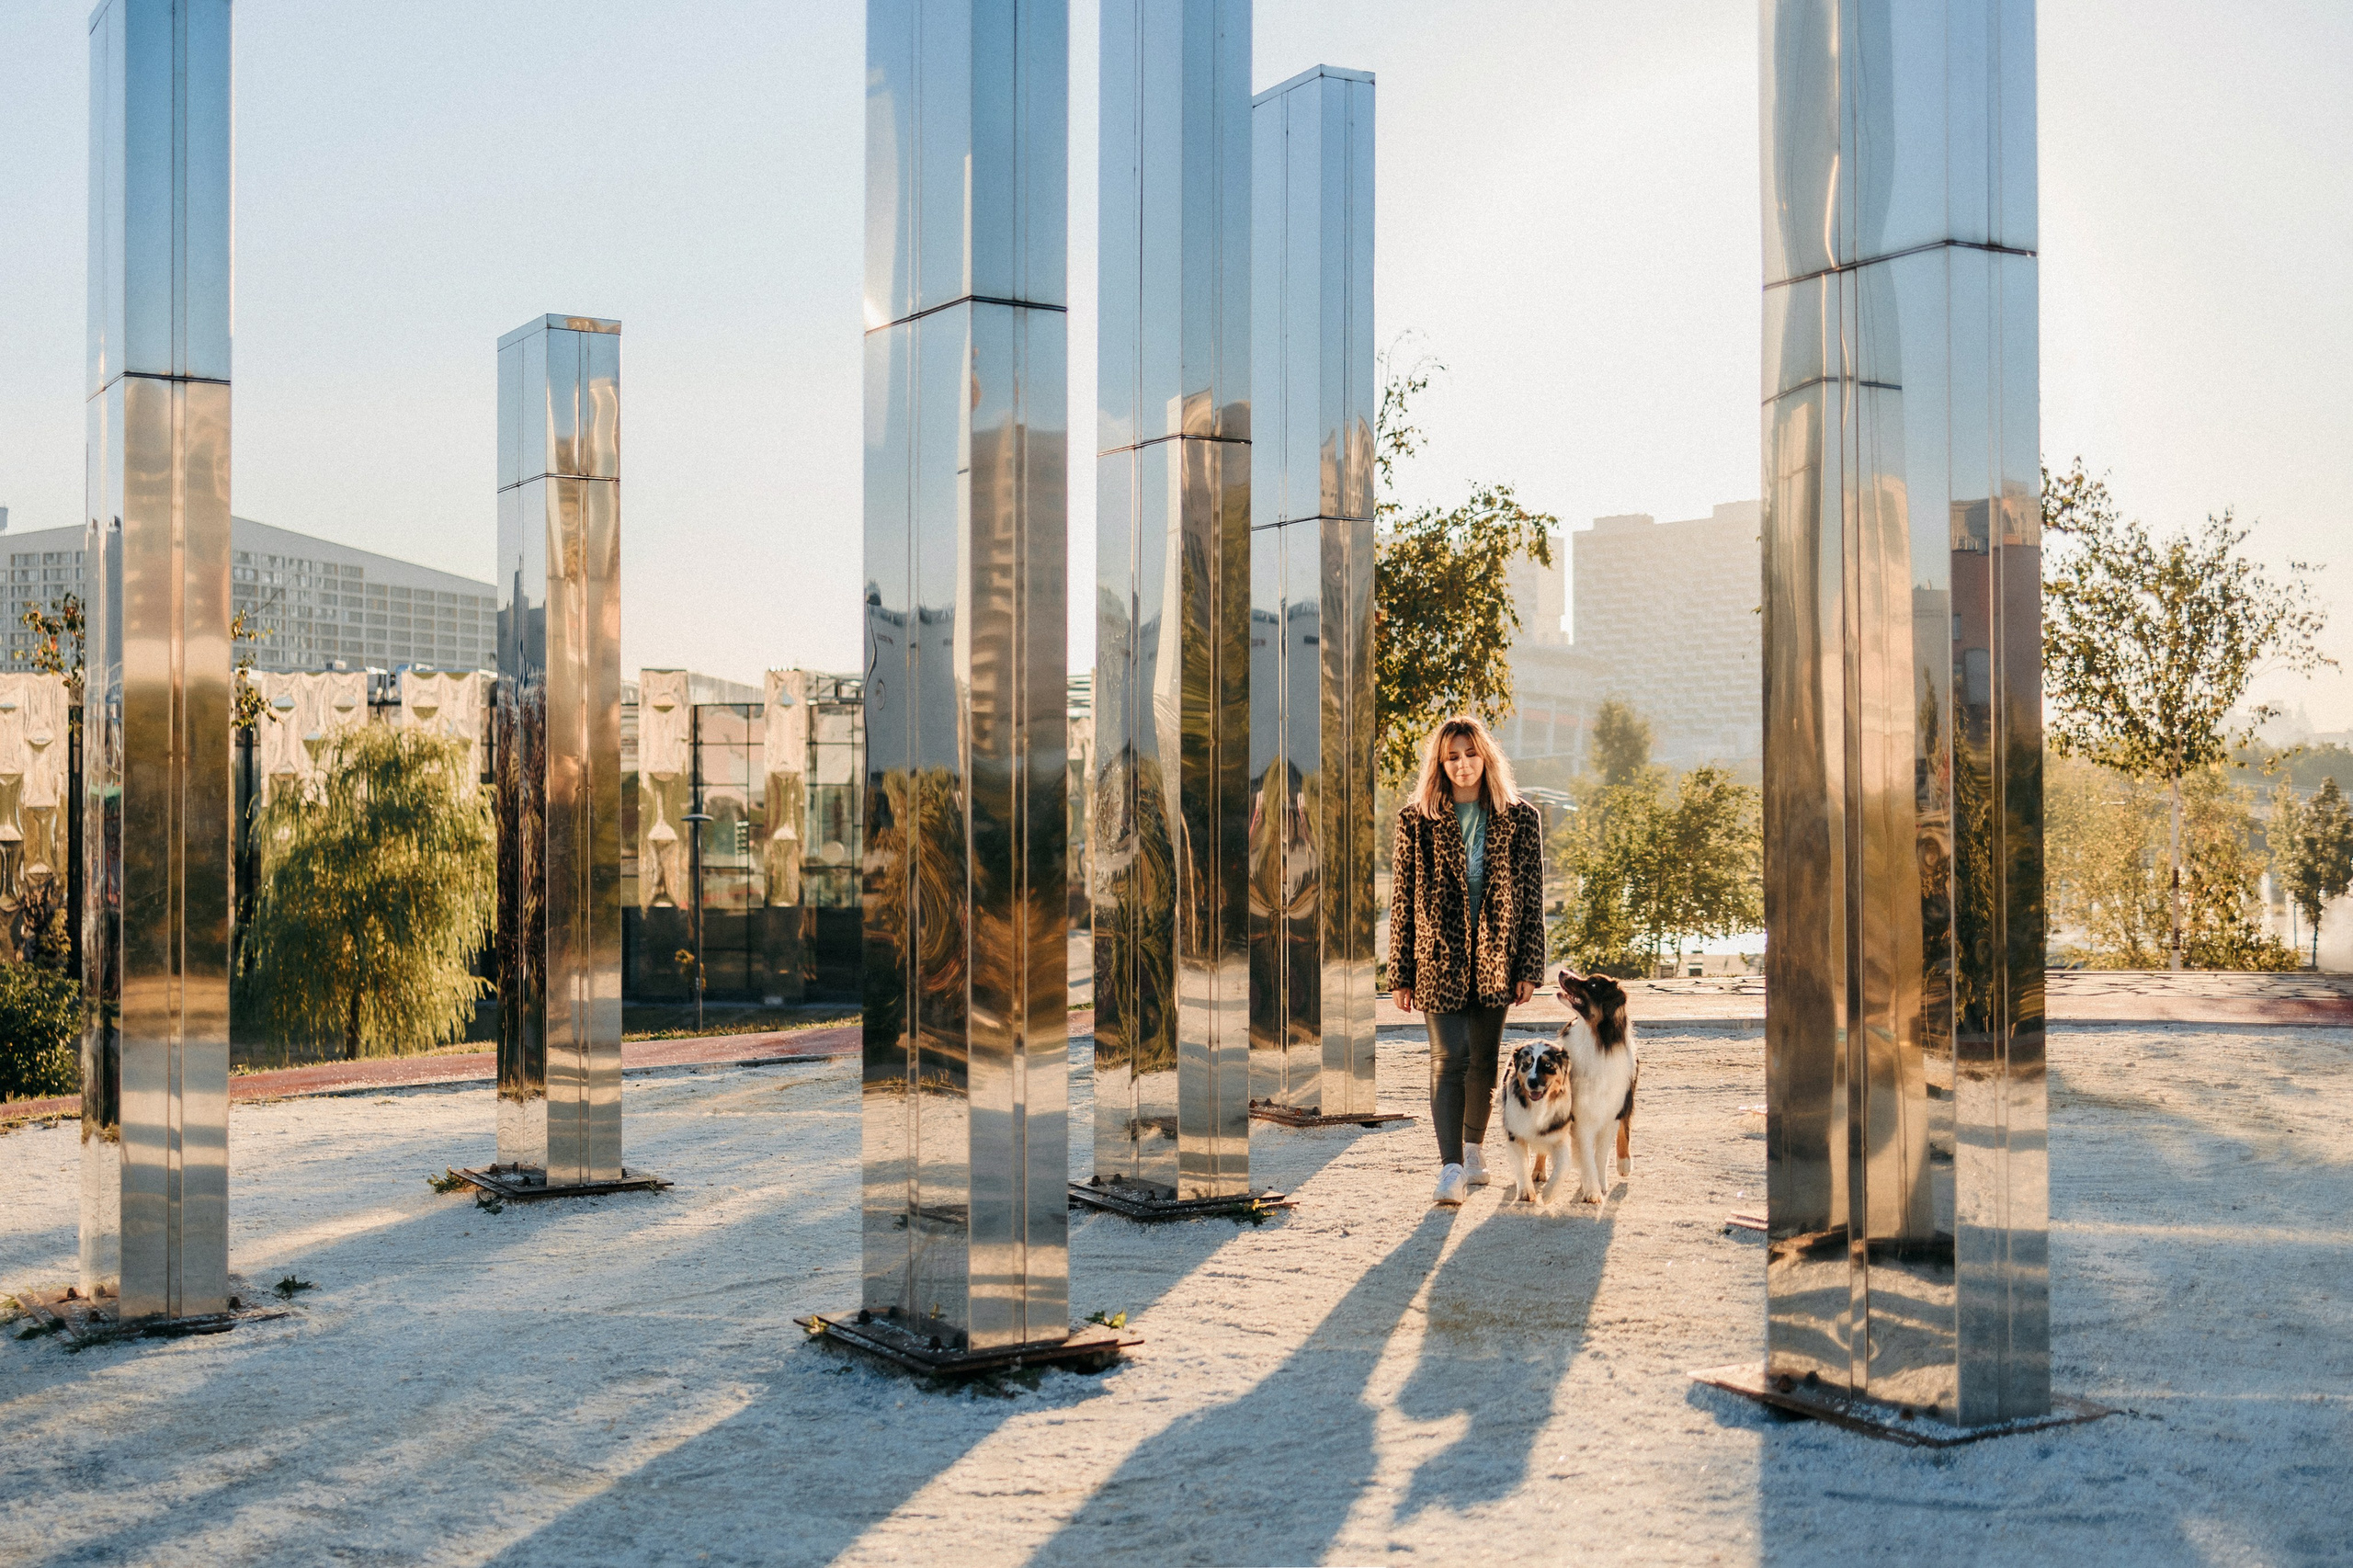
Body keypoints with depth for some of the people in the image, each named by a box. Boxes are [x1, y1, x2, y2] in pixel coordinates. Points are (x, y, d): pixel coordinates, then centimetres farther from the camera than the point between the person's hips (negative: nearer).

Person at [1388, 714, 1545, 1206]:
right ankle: (1451, 1167, -15)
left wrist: (1530, 968, -1)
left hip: (1495, 961, 2)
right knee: (1448, 1059, -11)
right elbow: (1402, 899, 2)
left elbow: (1532, 897, 4)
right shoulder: (1417, 820, 0)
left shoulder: (1519, 820, 3)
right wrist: (1401, 974, 0)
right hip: (1439, 961, -2)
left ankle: (1473, 1146, 32)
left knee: (1484, 1060, 12)